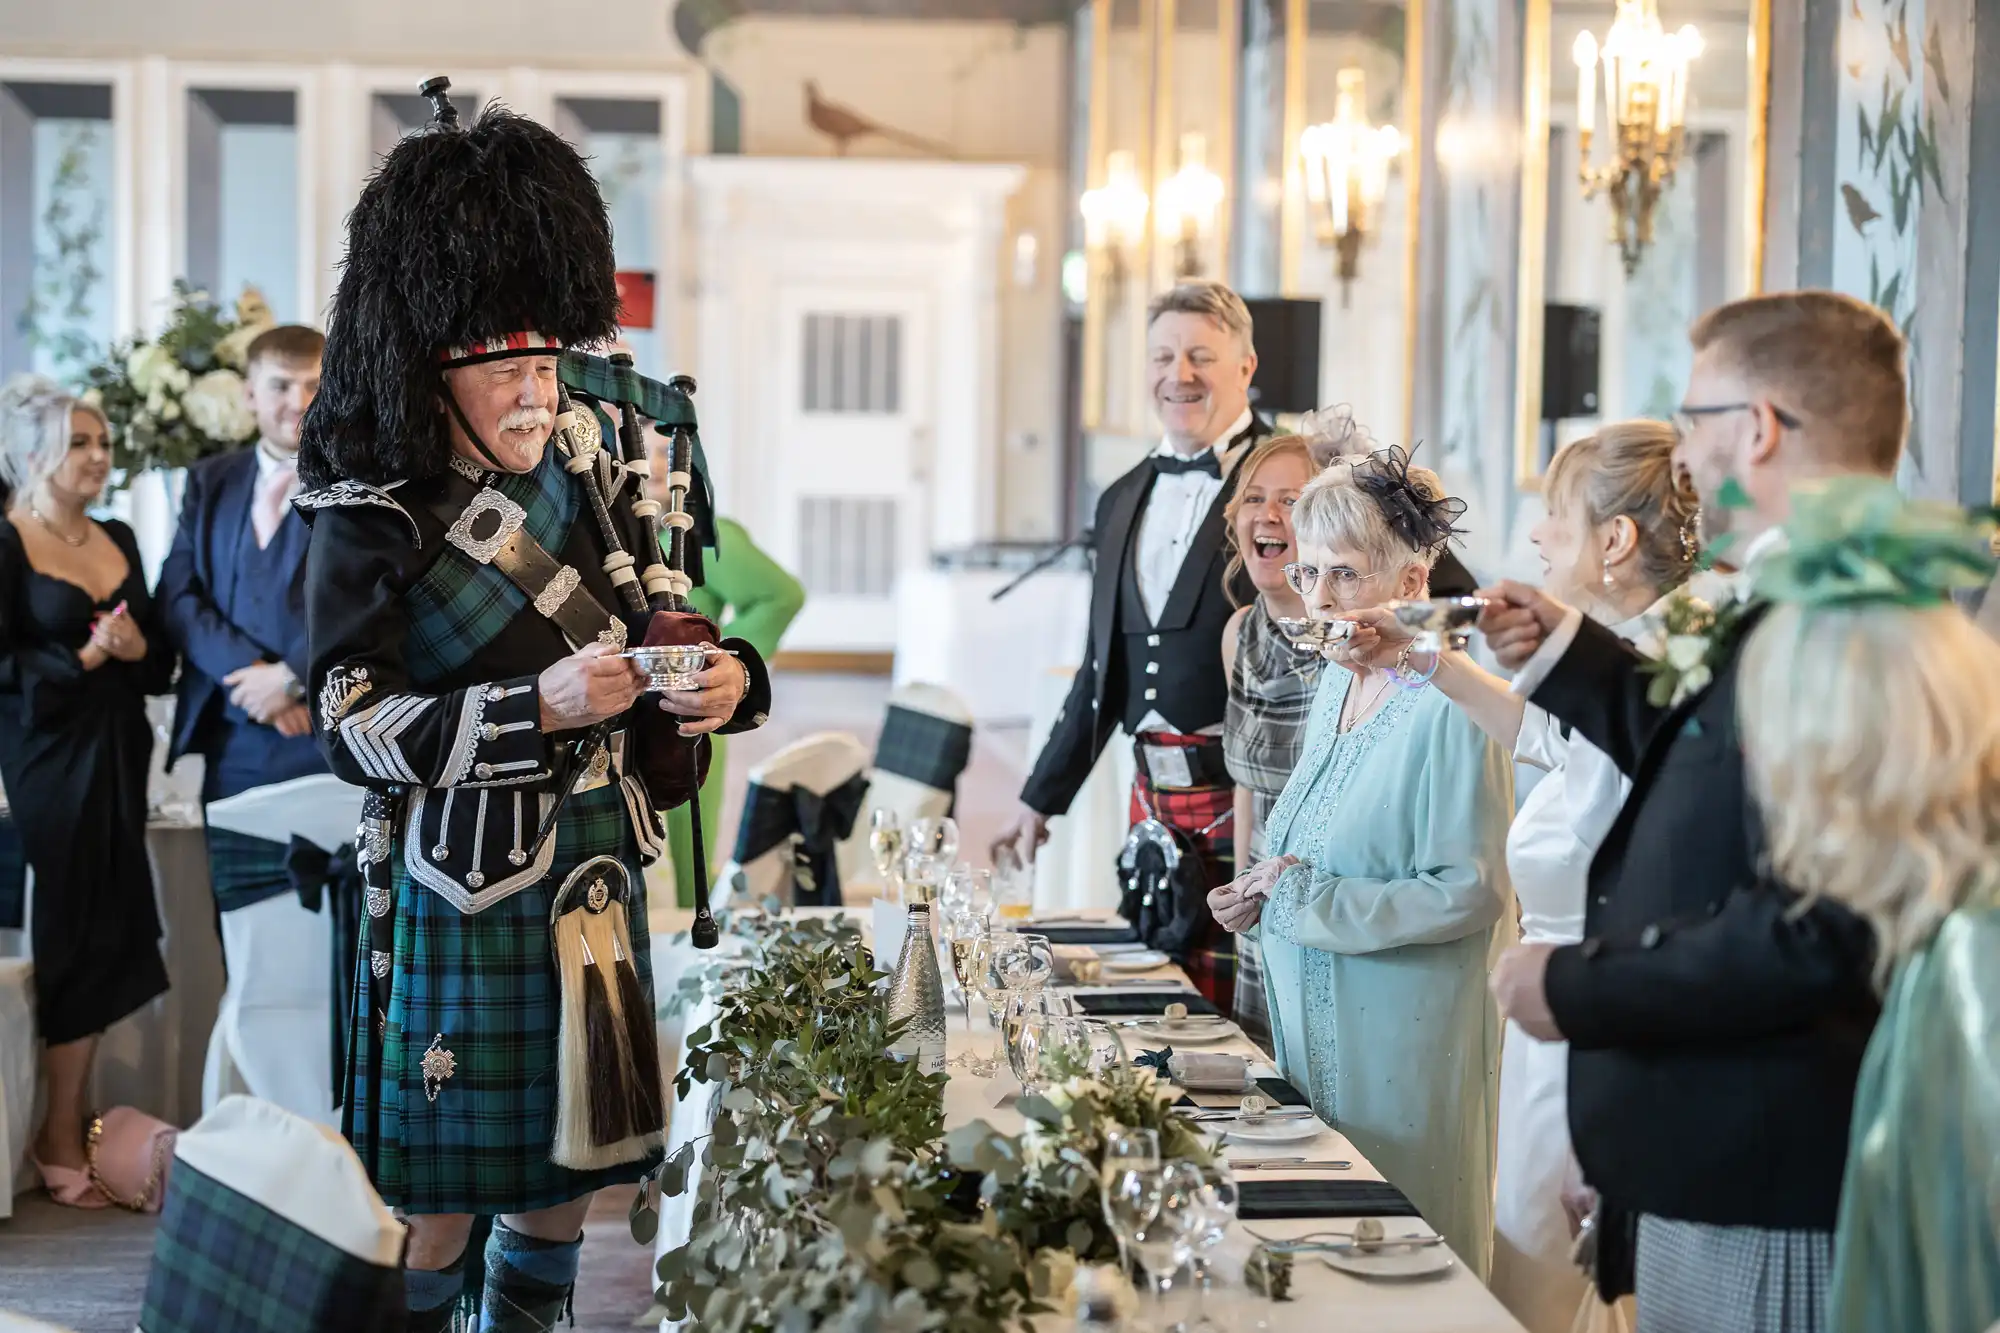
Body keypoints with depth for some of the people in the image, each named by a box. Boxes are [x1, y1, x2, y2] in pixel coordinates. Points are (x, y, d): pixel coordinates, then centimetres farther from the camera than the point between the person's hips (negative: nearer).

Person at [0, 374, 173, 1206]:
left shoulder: (120, 542, 12)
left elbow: (160, 657, 13)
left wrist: (135, 651, -7)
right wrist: (82, 660, -17)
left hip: (117, 761, 6)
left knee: (107, 941, 4)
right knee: (71, 943, -3)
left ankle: (71, 1123, 13)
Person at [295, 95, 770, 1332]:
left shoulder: (578, 466, 4)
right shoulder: (371, 519, -14)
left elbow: (646, 626, 13)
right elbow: (357, 728, -17)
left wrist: (722, 677, -10)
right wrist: (540, 707, -28)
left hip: (596, 870, 6)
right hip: (462, 892, -6)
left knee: (569, 1168, 17)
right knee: (441, 1200, 4)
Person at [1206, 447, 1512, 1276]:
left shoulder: (1451, 709, -18)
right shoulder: (1336, 690, 11)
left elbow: (1470, 893, -22)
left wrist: (1309, 897, -19)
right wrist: (1268, 894, 4)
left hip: (1404, 1044, -8)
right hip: (1314, 1025, 8)